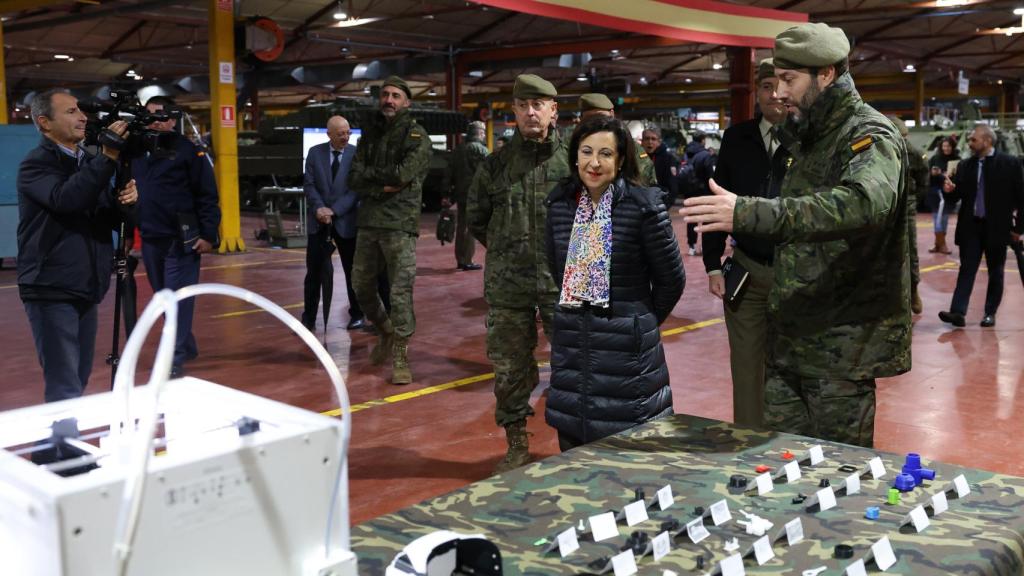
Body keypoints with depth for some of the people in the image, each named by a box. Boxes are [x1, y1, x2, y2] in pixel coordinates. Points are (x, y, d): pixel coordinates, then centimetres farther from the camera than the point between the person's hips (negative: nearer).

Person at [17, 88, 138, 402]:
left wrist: (126, 202, -7)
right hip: (51, 292, -7)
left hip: (87, 288, 7)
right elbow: (65, 200, -27)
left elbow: (112, 220, 15)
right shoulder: (36, 164, -7)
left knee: (78, 382, 14)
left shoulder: (88, 161, 15)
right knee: (65, 389, -9)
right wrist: (108, 157, -30)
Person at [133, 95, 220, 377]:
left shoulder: (188, 150, -5)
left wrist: (208, 234, -13)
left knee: (178, 299, -5)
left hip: (181, 239, -6)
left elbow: (207, 196, -8)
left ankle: (175, 358, -2)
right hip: (150, 239, 6)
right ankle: (186, 347, 25)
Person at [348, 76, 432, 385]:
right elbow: (355, 179, 5)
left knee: (400, 291, -8)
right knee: (362, 286, 12)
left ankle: (400, 357, 1)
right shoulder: (370, 133, 14)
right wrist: (382, 187, -11)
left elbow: (403, 174, -16)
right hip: (368, 221, 6)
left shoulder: (417, 136, -1)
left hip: (400, 223, -6)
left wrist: (370, 172, -3)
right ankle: (385, 333, 36)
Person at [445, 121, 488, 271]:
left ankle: (460, 259, 18)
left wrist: (449, 192, 13)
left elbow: (450, 172, 11)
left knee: (461, 227, 14)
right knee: (472, 228, -3)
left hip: (459, 193, 7)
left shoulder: (457, 149, 12)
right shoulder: (481, 149, -9)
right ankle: (467, 261, -4)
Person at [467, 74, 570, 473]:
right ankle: (516, 444, 24)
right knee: (509, 366, 9)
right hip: (507, 286, 2)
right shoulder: (497, 164, 6)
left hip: (563, 282, -2)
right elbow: (476, 218, 18)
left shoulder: (572, 159, -2)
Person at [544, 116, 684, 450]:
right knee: (573, 459, 13)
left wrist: (642, 321, 7)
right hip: (571, 345, 5)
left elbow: (672, 279, -3)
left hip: (627, 347, -4)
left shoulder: (643, 205, -12)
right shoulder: (560, 203, 2)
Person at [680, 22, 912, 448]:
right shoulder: (810, 137, 15)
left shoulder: (871, 137, -14)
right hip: (791, 335, 8)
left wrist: (747, 213, -43)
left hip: (844, 340, -8)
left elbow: (863, 202, -36)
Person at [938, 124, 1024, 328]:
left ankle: (990, 313, 17)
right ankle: (958, 312, -6)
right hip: (971, 226, 3)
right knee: (966, 269, -1)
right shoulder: (965, 166, 5)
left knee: (995, 272, 8)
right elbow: (955, 197, 8)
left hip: (997, 227, -3)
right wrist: (950, 190, -15)